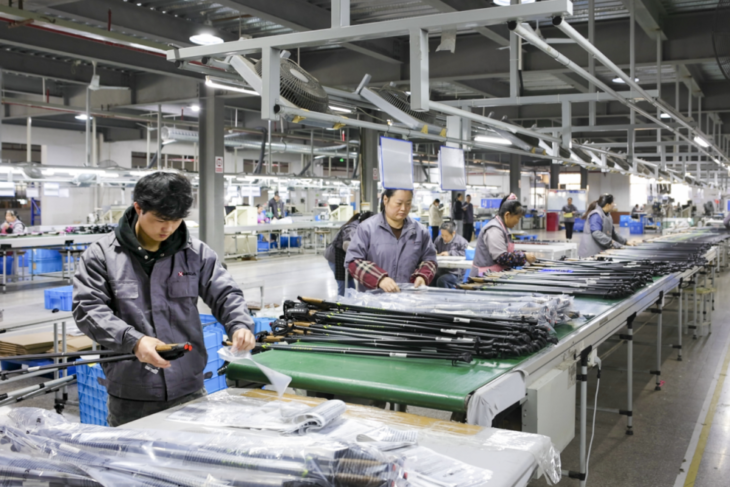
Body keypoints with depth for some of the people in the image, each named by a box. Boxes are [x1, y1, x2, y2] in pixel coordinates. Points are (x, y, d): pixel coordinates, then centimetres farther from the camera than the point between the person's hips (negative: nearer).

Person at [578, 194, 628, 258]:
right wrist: (610, 242, -28)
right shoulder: (596, 215, -14)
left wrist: (625, 242, 18)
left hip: (600, 251, 9)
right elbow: (596, 233, -25)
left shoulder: (607, 216, 17)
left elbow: (612, 233, 23)